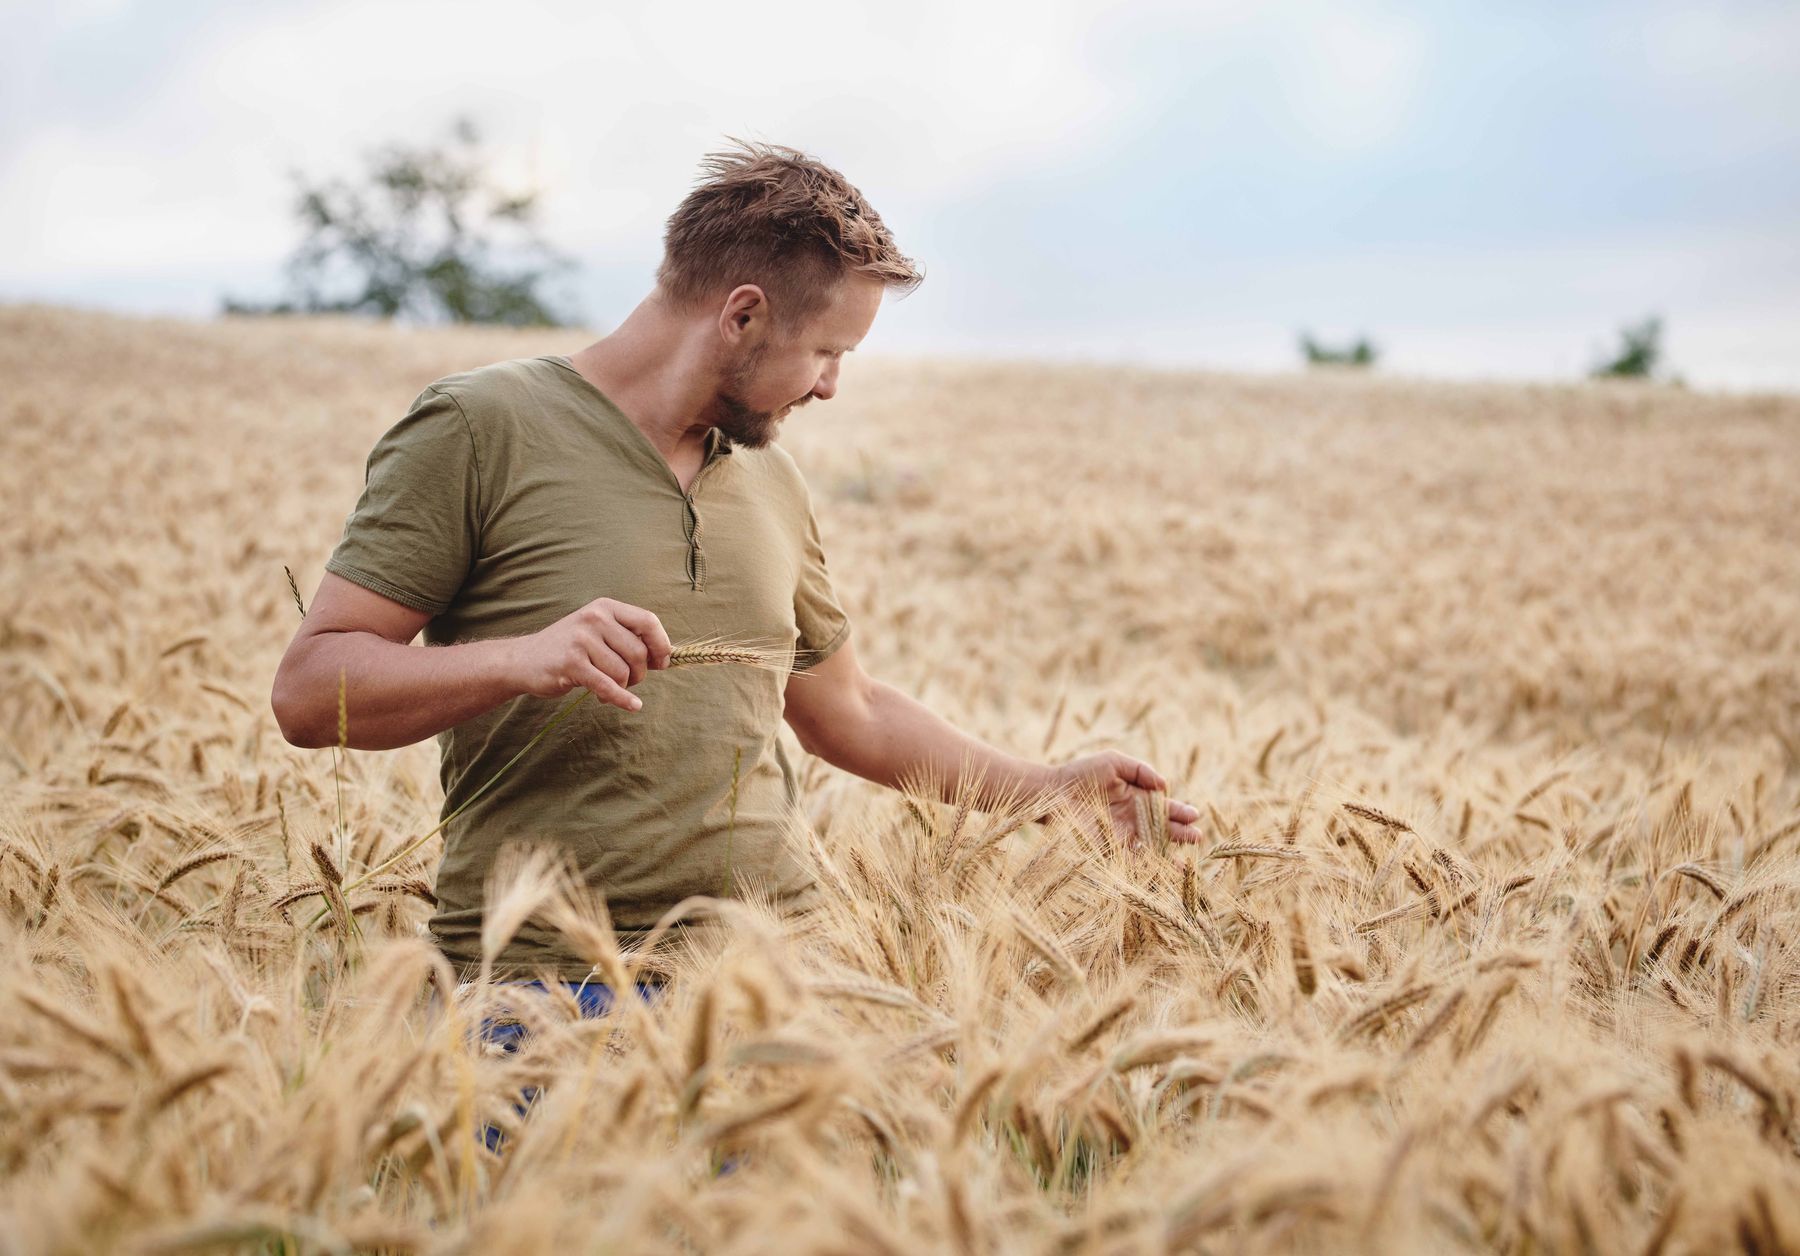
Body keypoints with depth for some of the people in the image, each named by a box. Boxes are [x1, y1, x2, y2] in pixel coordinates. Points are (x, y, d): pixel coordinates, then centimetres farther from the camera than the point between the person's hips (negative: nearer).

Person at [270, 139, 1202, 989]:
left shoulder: (773, 484, 17)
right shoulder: (479, 430, -3)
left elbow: (848, 712, 30)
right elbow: (307, 690, -6)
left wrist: (1050, 787, 29)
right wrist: (518, 660, -21)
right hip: (546, 976, -5)